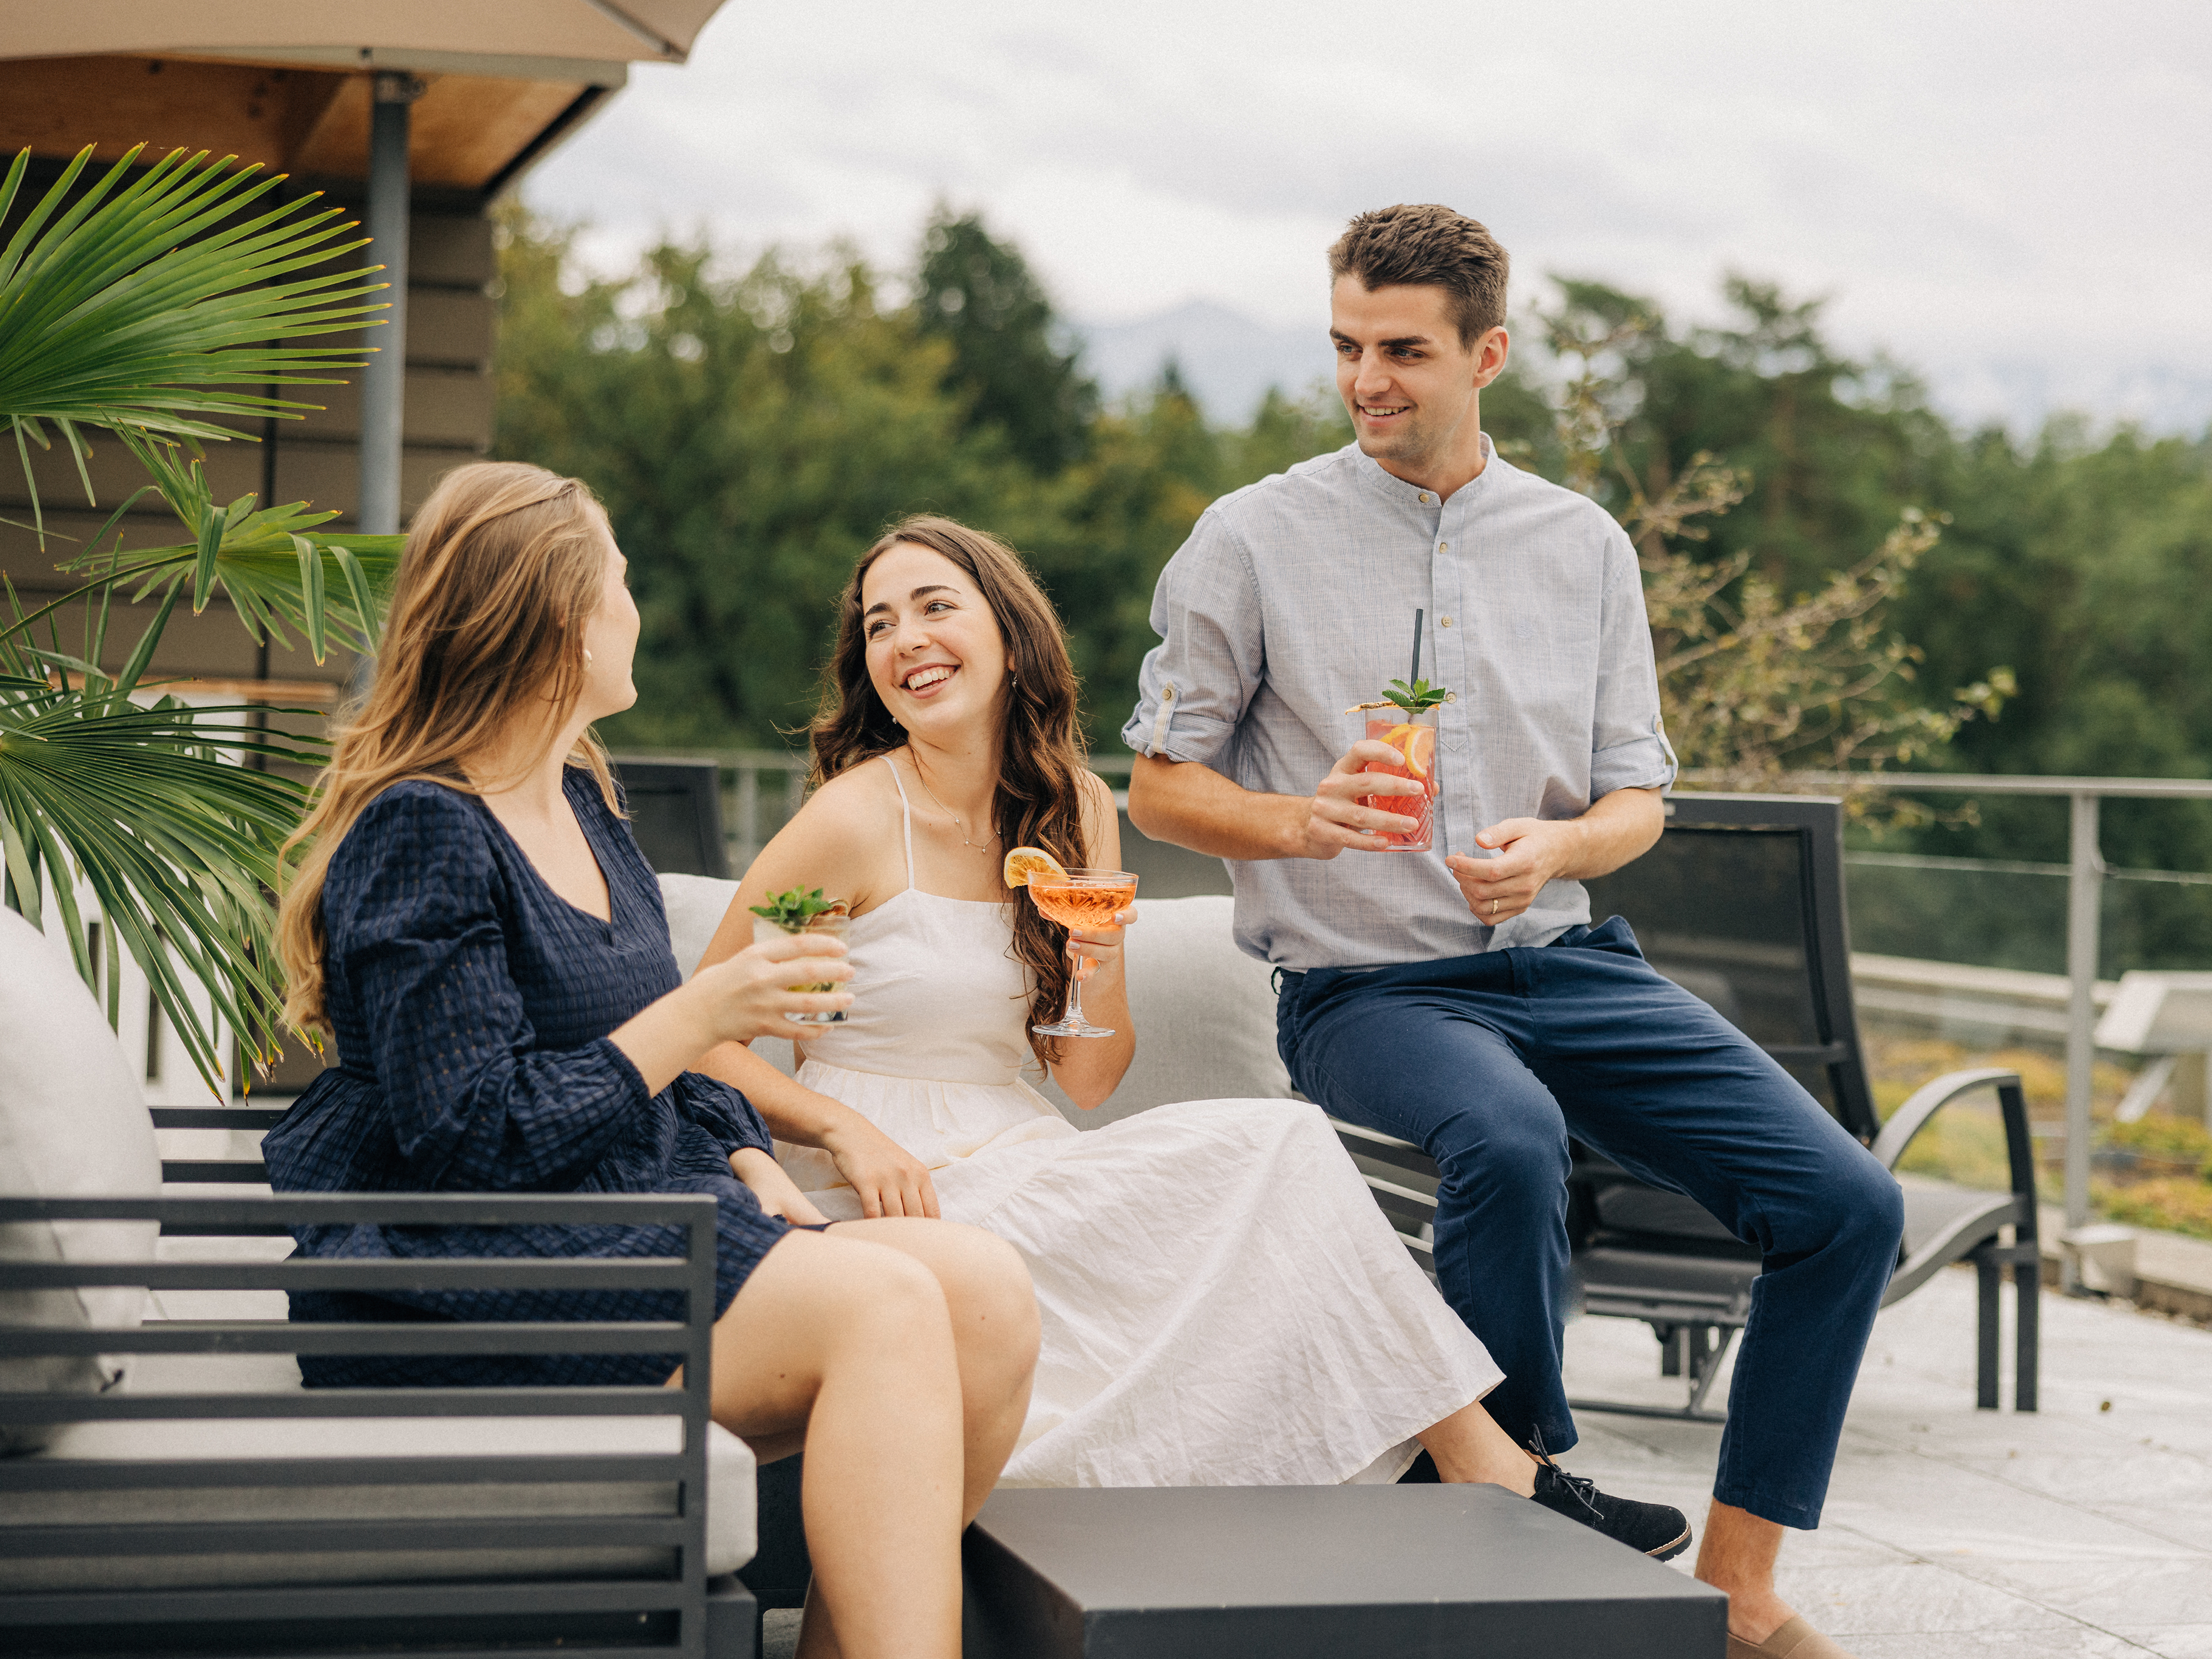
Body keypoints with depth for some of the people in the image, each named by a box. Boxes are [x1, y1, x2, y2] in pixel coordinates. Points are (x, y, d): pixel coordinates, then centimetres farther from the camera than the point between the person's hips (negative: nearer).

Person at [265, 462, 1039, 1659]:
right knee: (884, 1308, -27)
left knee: (987, 1293, -15)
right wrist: (701, 1016, -15)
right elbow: (471, 1136, -17)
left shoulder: (580, 798, 19)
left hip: (634, 1219, 9)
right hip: (458, 1281, -8)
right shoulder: (421, 833, -10)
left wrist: (743, 1159, 6)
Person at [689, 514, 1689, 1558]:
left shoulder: (1076, 813, 7)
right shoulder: (857, 817, -11)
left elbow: (1087, 1082, 8)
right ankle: (1493, 1476, -10)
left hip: (1014, 1161, 6)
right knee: (1270, 1150, -19)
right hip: (888, 1199, -6)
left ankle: (1482, 1467, -14)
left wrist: (1100, 968, -10)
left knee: (1279, 1150, -20)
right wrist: (847, 1129, -19)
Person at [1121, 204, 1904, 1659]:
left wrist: (1555, 847, -10)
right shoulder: (1255, 539, 1)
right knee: (1510, 1140, -39)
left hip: (1565, 958, 4)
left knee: (1847, 1205, -13)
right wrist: (1300, 821, -16)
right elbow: (1159, 784, 5)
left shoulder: (1584, 545, 11)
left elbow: (1638, 797, 14)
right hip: (1363, 984, -4)